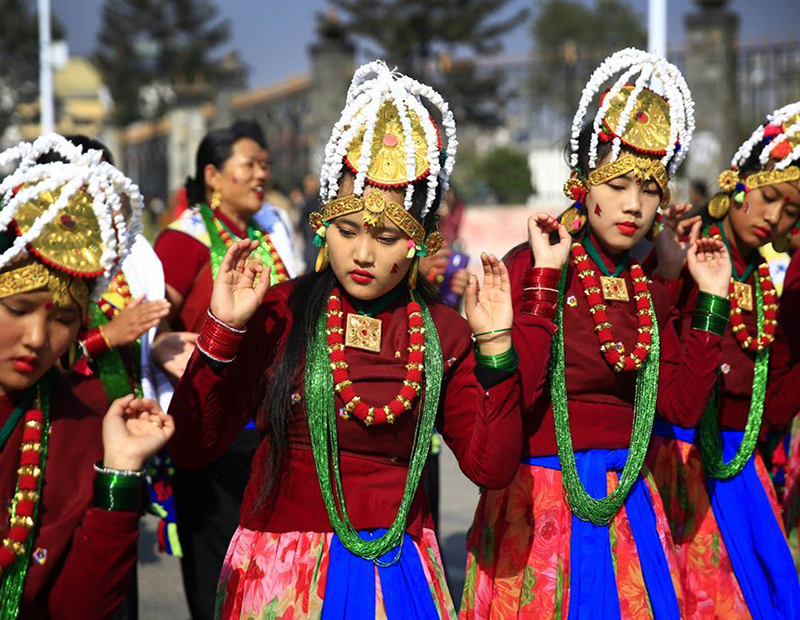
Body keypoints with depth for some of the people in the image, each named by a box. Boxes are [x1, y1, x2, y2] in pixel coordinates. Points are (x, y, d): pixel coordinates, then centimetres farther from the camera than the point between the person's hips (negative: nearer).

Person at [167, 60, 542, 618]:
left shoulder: (444, 333, 0)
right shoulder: (278, 314, -6)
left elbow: (492, 467, -4)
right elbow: (193, 447, -9)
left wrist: (495, 345, -9)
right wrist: (223, 330, -18)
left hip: (398, 569, 2)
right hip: (283, 571, -2)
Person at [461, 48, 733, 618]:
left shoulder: (648, 292, 8)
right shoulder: (531, 268, -9)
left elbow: (682, 405, 0)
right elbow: (514, 398, -21)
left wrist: (711, 300, 0)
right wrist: (545, 280, -22)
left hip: (626, 501, 6)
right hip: (543, 500, -6)